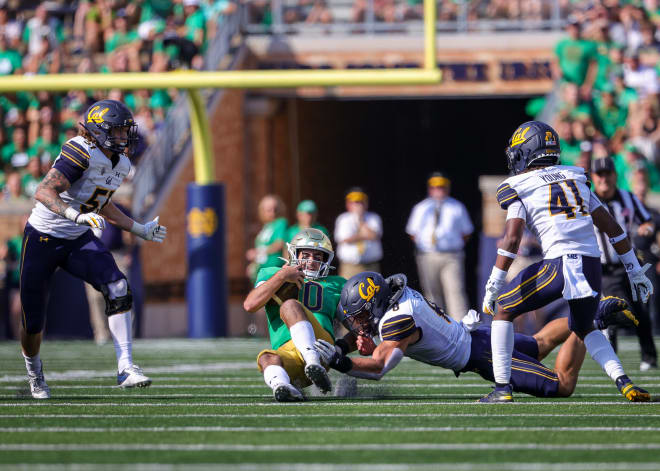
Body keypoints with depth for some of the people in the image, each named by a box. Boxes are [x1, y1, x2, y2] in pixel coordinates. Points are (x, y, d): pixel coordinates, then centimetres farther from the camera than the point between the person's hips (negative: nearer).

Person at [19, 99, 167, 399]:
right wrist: (77, 216, -45)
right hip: (43, 239, -6)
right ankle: (33, 368, 37)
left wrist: (140, 230, 19)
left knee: (117, 287, -21)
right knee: (34, 323, 4)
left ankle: (126, 368, -23)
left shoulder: (121, 165, 4)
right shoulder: (81, 153, -23)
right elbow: (44, 192, -32)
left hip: (79, 240, 6)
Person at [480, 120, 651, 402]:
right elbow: (611, 227, 20)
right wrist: (635, 272, 24)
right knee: (583, 327, 28)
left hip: (559, 263, -5)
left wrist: (492, 287, -5)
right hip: (592, 263, 5)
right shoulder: (575, 179, 22)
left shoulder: (518, 188, 6)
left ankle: (502, 387, 5)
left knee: (503, 310, 14)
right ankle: (623, 382, 7)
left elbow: (512, 239, -7)